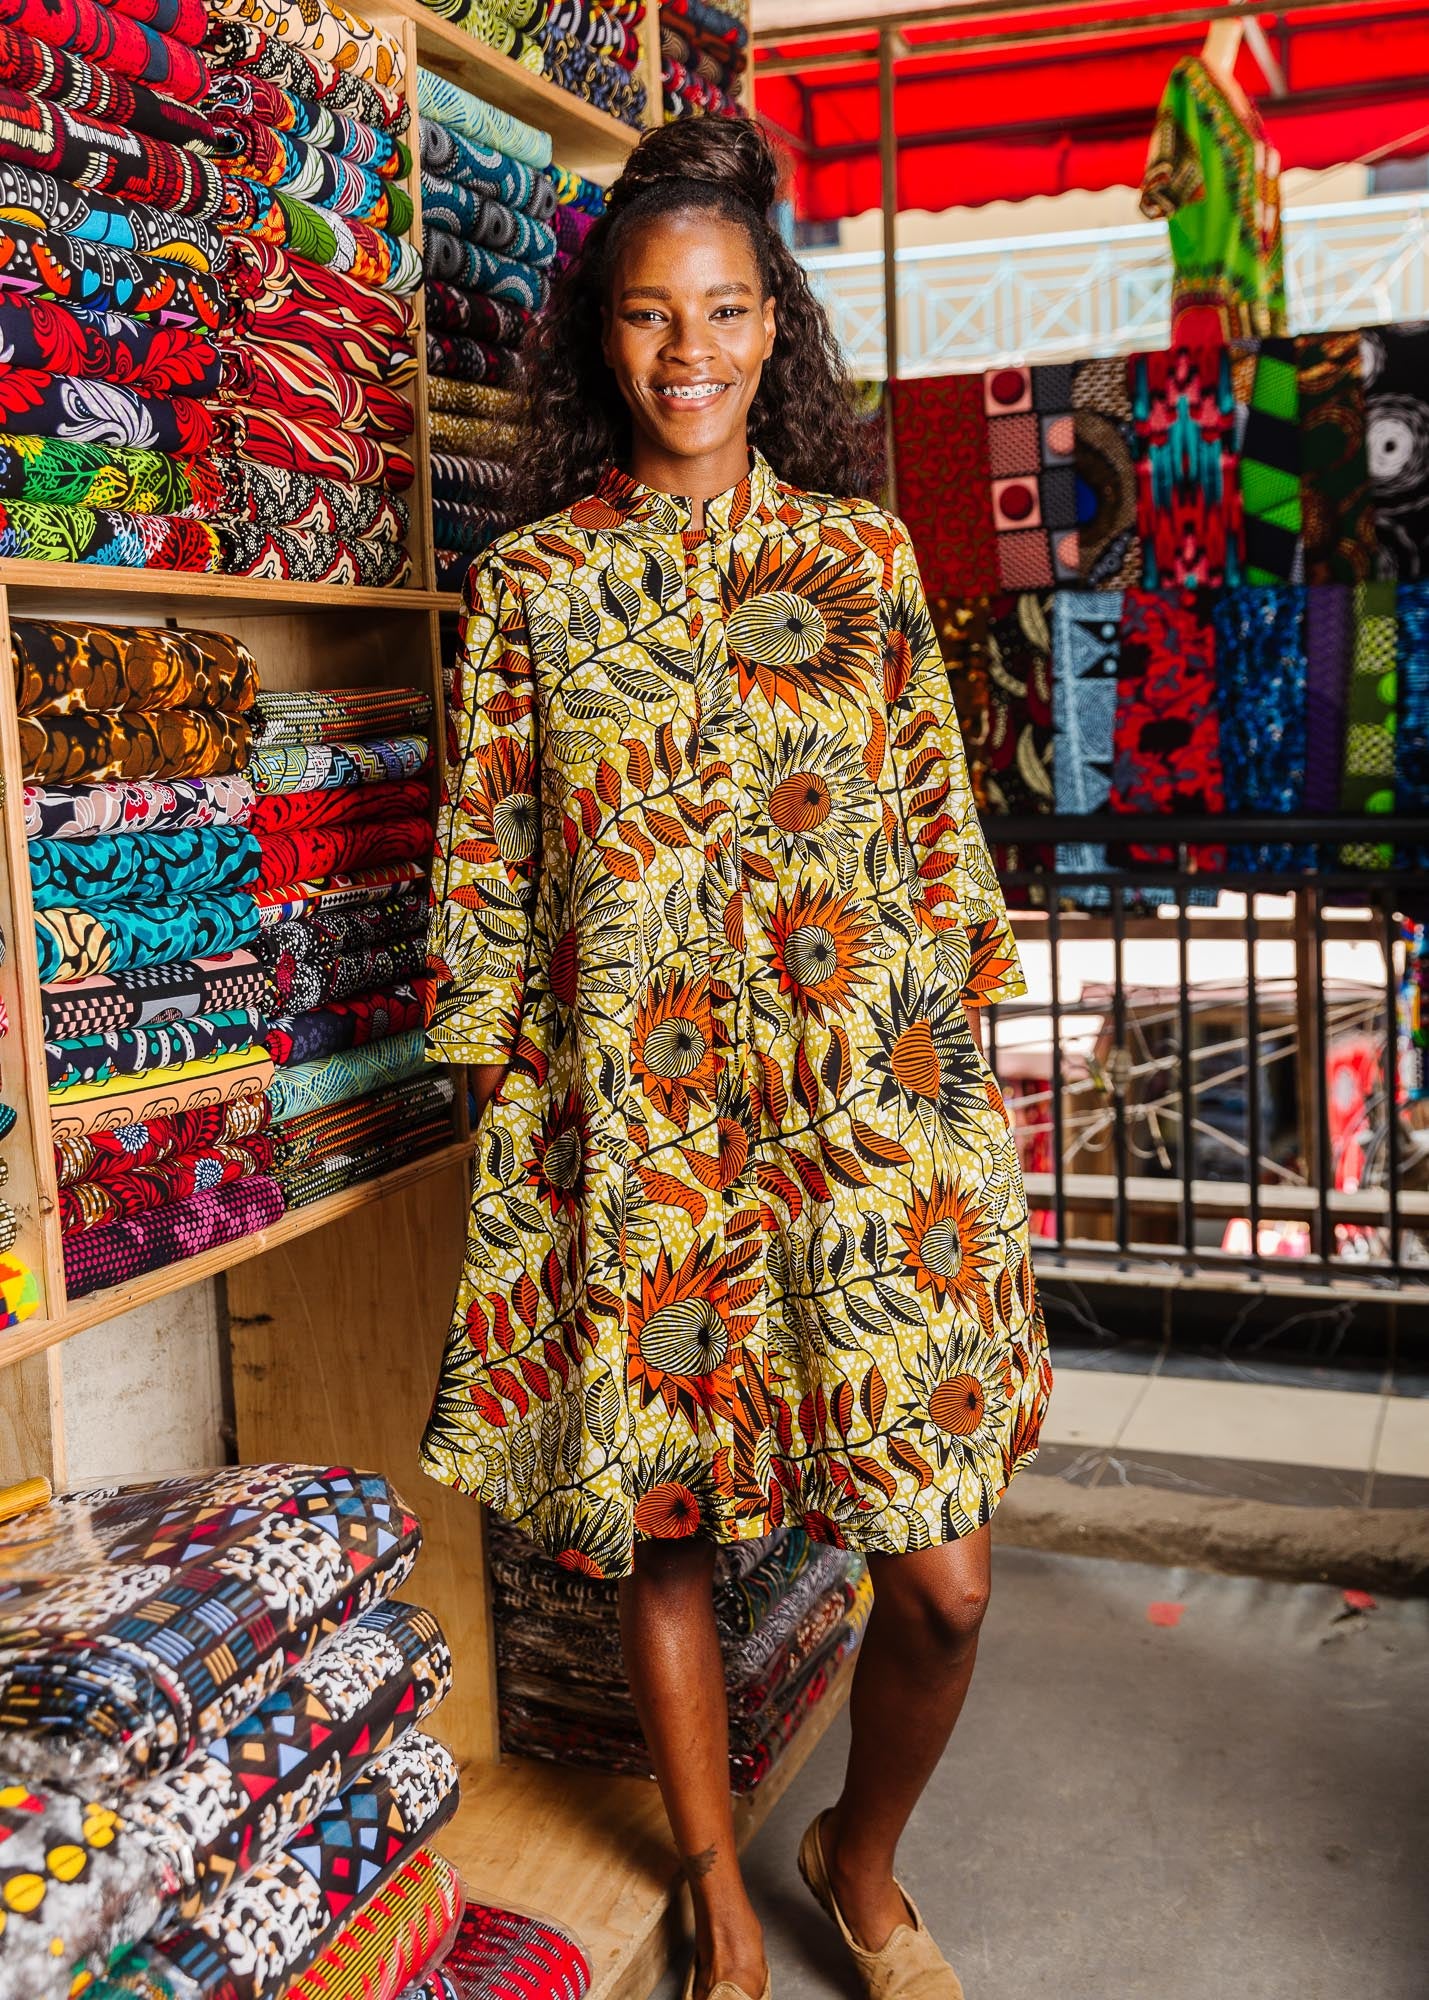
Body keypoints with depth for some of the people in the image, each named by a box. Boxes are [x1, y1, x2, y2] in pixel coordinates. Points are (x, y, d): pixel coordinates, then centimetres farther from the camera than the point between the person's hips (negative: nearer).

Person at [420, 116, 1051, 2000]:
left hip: (866, 1117, 1)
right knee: (659, 1540, 9)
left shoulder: (868, 552, 9)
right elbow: (488, 873, 6)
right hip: (633, 1132, 0)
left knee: (942, 1577, 0)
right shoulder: (530, 584, 6)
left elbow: (939, 832, 9)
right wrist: (514, 1120, 2)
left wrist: (954, 1094, 6)